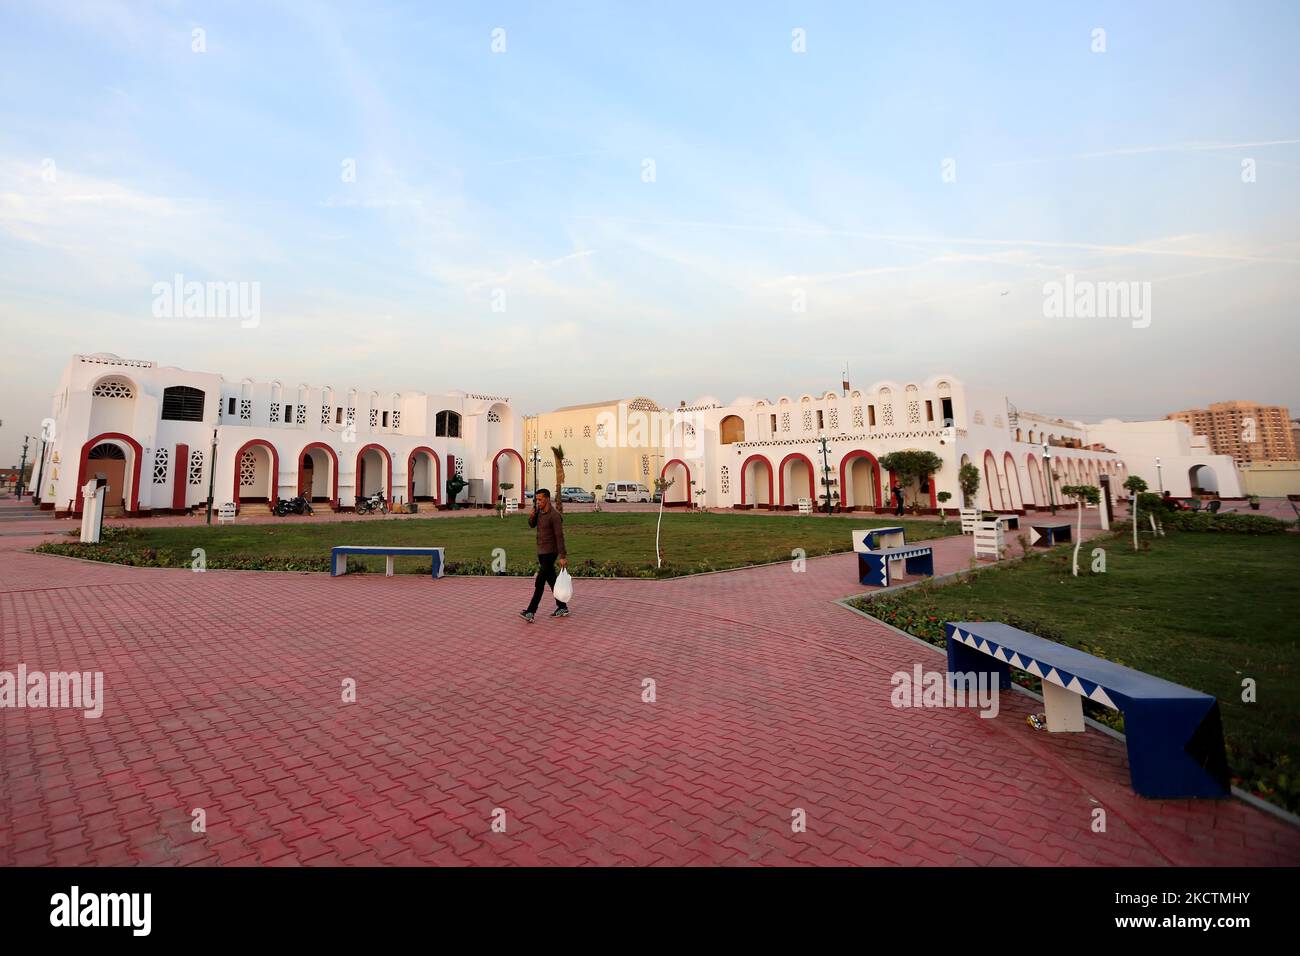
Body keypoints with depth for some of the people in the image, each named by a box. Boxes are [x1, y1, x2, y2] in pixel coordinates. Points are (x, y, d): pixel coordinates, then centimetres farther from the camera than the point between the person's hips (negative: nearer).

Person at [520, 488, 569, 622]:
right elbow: (532, 525, 17)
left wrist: (562, 556, -22)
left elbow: (559, 537, -20)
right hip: (541, 552, 9)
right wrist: (531, 516, -6)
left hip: (550, 553, -9)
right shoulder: (540, 511, 7)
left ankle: (530, 613, -10)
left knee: (539, 583, -10)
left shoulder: (554, 515, -18)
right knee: (552, 580, 14)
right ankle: (562, 608, 23)